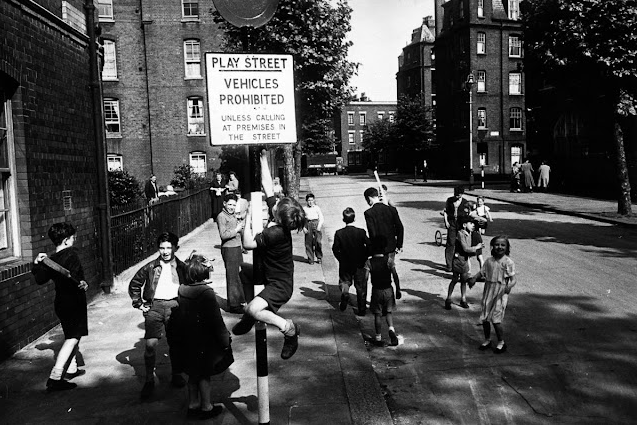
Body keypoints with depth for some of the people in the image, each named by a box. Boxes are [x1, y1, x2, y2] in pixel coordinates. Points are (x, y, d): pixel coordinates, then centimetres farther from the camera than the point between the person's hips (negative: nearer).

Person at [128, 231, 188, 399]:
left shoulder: (181, 267, 7)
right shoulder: (150, 267, 5)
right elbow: (134, 285, 14)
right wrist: (139, 304, 6)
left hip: (175, 306, 1)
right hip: (154, 306, -1)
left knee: (176, 344, 6)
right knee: (150, 344, -9)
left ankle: (176, 375, 25)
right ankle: (149, 380, 5)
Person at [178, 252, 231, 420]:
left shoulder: (181, 290, -2)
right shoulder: (206, 292, -22)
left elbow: (182, 314, 8)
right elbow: (216, 320, -19)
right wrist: (225, 339, -10)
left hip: (189, 340, 6)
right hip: (205, 341, -6)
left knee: (193, 374, 18)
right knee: (204, 374, 8)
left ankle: (193, 405, 31)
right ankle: (206, 407, 21)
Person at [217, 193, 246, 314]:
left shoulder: (233, 216, 17)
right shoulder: (221, 216, -11)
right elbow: (223, 235, -20)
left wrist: (242, 224, 10)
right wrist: (236, 229, -18)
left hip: (237, 247, 9)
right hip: (229, 249, -9)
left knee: (238, 275, 17)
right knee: (232, 277, -5)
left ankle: (239, 300, 30)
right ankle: (233, 305, 1)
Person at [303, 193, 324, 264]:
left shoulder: (317, 208, 7)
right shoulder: (304, 209, 8)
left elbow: (321, 218, 5)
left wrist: (319, 226, -8)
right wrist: (304, 228, -3)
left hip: (316, 223, -1)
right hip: (308, 224, 1)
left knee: (318, 241, -11)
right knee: (308, 243, 1)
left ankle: (319, 257, 5)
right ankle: (310, 259, 11)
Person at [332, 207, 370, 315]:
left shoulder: (339, 233, -11)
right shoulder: (361, 232, -14)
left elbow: (335, 249, -9)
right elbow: (369, 246, -12)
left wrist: (341, 260, 5)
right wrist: (364, 258, 2)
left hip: (345, 265, 0)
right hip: (360, 265, 0)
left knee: (344, 281, 23)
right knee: (361, 288, 11)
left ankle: (345, 293, -6)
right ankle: (361, 309, 14)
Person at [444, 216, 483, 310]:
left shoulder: (469, 234, 6)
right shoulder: (460, 234, -18)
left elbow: (468, 249, 13)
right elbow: (465, 248, -22)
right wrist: (476, 247, -12)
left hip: (465, 260, 7)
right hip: (458, 259, -7)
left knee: (464, 280, 11)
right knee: (454, 280, 1)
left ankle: (463, 299, 23)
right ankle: (448, 299, 13)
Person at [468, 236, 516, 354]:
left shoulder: (508, 262, -8)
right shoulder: (489, 261, 5)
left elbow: (513, 279, -9)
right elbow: (482, 272, 12)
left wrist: (510, 285, -30)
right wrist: (474, 278, -8)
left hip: (501, 293, -5)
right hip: (488, 291, 5)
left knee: (496, 319, -6)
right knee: (484, 318, 9)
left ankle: (501, 342, 14)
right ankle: (487, 340, 28)